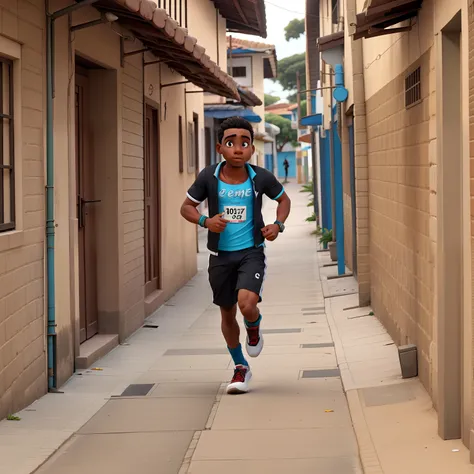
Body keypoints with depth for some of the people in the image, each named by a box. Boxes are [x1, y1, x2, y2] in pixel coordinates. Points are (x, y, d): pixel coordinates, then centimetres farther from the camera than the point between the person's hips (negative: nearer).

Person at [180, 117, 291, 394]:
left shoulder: (261, 178, -7)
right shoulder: (209, 177, -8)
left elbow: (284, 199, 11)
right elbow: (187, 207, 4)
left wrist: (278, 225, -6)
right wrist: (205, 221, -16)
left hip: (251, 252, -2)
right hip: (221, 255, 2)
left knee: (247, 304, -25)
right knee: (227, 314, 13)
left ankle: (254, 328, 14)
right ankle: (241, 369, 34)